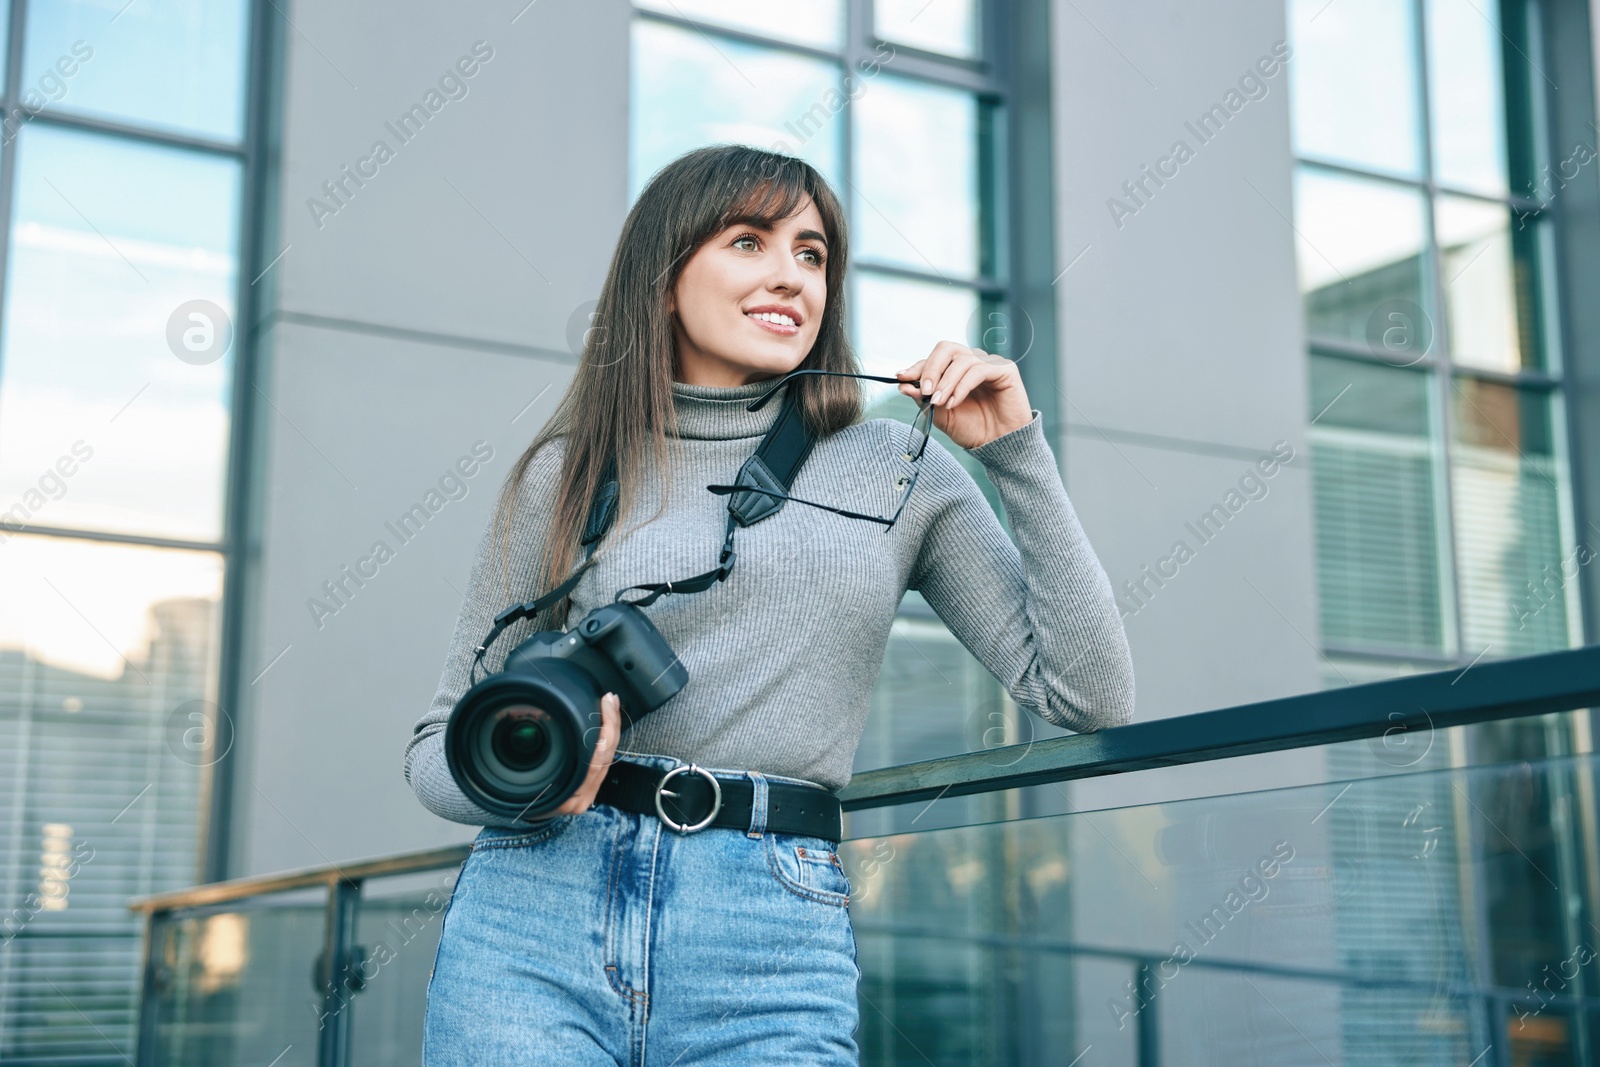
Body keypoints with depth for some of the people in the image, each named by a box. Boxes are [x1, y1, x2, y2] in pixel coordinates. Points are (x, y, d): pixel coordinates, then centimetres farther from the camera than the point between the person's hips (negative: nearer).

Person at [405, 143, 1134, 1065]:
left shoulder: (902, 469, 9)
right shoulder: (565, 474, 8)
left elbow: (1090, 696, 3)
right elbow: (441, 745, 12)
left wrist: (1017, 451, -1)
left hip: (772, 957, 0)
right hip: (537, 923, 0)